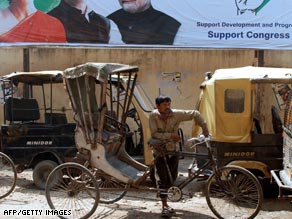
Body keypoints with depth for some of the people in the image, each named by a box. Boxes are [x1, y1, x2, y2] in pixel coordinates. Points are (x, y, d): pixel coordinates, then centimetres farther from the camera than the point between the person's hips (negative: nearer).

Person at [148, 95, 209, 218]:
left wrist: (204, 128, -13)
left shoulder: (176, 114, -15)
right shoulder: (153, 116, -16)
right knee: (162, 179, -4)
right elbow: (155, 134, -21)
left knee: (172, 177, 12)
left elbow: (195, 114, -8)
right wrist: (170, 135, -27)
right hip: (160, 151, -2)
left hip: (173, 151, 3)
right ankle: (164, 206, 3)